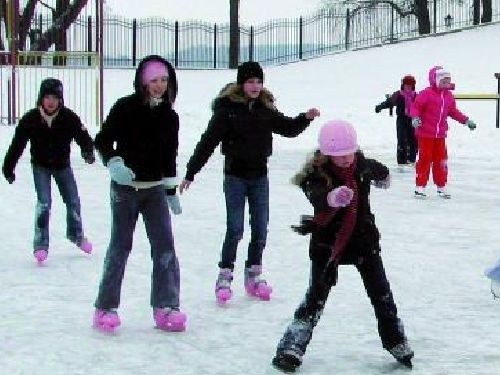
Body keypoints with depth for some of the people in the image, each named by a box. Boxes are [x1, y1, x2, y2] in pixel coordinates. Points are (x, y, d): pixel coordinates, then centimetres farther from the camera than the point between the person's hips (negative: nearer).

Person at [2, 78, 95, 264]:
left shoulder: (69, 117, -19)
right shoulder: (30, 119, -19)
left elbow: (82, 135, -21)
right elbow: (17, 144, -11)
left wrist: (88, 151, -43)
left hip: (62, 164, 2)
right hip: (41, 166, -2)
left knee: (73, 200, 9)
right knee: (44, 202, -15)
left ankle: (76, 234, 36)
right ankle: (41, 245, -7)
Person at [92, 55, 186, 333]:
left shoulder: (169, 116, 7)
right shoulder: (125, 108, -7)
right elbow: (103, 140, -6)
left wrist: (171, 190, 16)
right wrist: (114, 163, -23)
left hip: (155, 188, 4)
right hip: (125, 187, -4)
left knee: (165, 245, -4)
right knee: (120, 245, 0)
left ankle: (167, 307, 0)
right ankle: (106, 307, 9)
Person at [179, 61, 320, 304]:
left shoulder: (266, 109, 4)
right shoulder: (227, 108, -9)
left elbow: (288, 129, 16)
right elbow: (208, 142, -9)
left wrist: (306, 118, -3)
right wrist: (190, 173, -10)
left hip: (260, 176, 4)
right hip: (235, 176, -4)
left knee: (260, 230, 7)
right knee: (234, 230, -6)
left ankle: (254, 275, 20)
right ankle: (224, 277, 5)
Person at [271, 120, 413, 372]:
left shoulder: (362, 165, -7)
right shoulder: (318, 175, -21)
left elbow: (377, 170, 19)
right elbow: (318, 199, -44)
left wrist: (382, 177, 43)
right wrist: (333, 197, -67)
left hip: (363, 239, 4)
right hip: (327, 243, -4)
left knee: (381, 293, 9)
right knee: (317, 295, -6)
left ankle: (397, 343, 25)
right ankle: (291, 348, 0)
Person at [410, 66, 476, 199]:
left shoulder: (449, 96, 10)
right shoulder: (426, 94, -12)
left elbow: (453, 112, 21)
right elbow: (415, 107, -12)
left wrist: (466, 120, 17)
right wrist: (415, 118, -30)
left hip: (440, 135, 6)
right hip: (425, 133, -6)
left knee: (441, 160, 9)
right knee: (425, 159, -4)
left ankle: (441, 187, 18)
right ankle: (420, 186, 3)